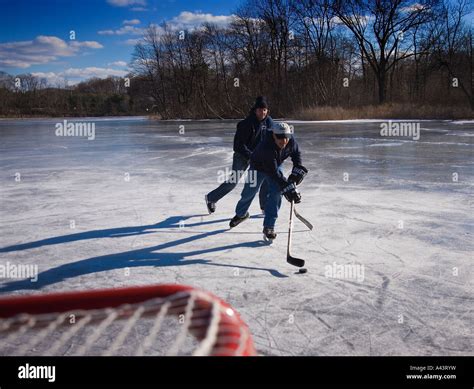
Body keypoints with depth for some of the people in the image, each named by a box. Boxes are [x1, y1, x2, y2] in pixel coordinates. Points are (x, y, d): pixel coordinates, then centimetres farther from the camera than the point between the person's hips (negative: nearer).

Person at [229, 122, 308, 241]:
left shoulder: (291, 141, -26)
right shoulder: (266, 147, -43)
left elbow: (296, 153, -3)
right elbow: (274, 173, -43)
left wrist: (298, 169, -17)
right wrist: (288, 188, -46)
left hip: (276, 165, 4)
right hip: (258, 167, -3)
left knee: (276, 193, -16)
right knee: (248, 193, 9)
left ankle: (269, 226, -7)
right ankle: (241, 214, 43)